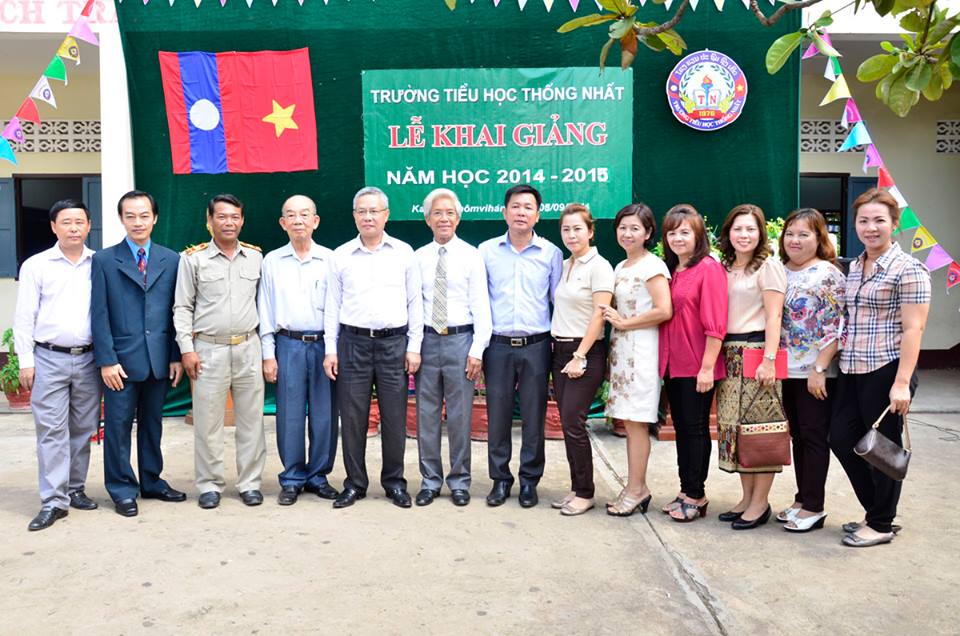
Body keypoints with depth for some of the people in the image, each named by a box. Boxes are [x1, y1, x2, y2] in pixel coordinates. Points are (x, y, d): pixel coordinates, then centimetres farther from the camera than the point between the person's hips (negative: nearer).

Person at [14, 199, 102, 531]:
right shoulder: (36, 265, 2)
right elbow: (24, 317, 2)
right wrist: (25, 361, -4)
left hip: (89, 359, 2)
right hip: (49, 360, -1)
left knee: (83, 429, 10)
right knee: (51, 430, -1)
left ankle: (75, 488, 23)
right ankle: (54, 500, 3)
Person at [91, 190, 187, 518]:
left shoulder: (171, 260, 7)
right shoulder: (104, 260, 1)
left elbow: (177, 311, 6)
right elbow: (99, 315, -3)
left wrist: (177, 356, 2)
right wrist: (106, 360, -9)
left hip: (159, 359, 2)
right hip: (122, 359, -2)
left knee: (153, 424, 13)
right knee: (118, 426, 4)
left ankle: (152, 482, 26)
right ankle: (122, 490, 17)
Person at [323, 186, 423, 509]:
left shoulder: (404, 253, 5)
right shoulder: (341, 255, 7)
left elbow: (415, 302, 6)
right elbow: (332, 305, 8)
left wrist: (414, 346, 0)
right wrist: (330, 349, 2)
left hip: (394, 342, 0)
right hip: (353, 342, 1)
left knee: (394, 417, 5)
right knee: (352, 418, 5)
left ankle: (395, 482, 19)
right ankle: (355, 483, 18)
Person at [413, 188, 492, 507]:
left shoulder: (471, 255, 0)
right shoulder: (418, 257, 7)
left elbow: (481, 305, -2)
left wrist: (477, 350, -8)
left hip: (460, 339, -2)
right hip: (427, 339, 2)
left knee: (459, 415, 4)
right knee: (426, 414, 7)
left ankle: (459, 481, 20)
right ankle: (430, 480, 22)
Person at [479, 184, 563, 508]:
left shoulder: (551, 253, 4)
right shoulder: (487, 250, 5)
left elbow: (559, 300, 8)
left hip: (536, 346, 0)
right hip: (498, 345, 1)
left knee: (534, 417, 6)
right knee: (497, 415, 6)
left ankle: (529, 481, 19)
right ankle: (500, 479, 20)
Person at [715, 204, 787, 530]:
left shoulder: (768, 265, -4)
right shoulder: (725, 268, 16)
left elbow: (774, 316, -10)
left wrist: (769, 359, -18)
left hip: (757, 352, -7)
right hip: (729, 355, 7)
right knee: (734, 426, 9)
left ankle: (760, 502, 6)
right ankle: (746, 497, 20)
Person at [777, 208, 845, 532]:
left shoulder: (828, 274, -11)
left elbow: (835, 328, -15)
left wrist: (819, 369, -19)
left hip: (816, 373, -7)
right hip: (788, 371, 7)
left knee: (814, 437, 1)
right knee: (798, 436, 14)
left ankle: (813, 507, 10)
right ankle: (802, 499, 25)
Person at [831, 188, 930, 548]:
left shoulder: (908, 269, -10)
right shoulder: (854, 267, 12)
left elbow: (913, 329, -14)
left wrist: (902, 383, -20)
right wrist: (843, 360, 16)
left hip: (886, 371, -7)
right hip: (851, 371, 7)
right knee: (842, 439, 10)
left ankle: (881, 524, 22)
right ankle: (877, 511, 28)